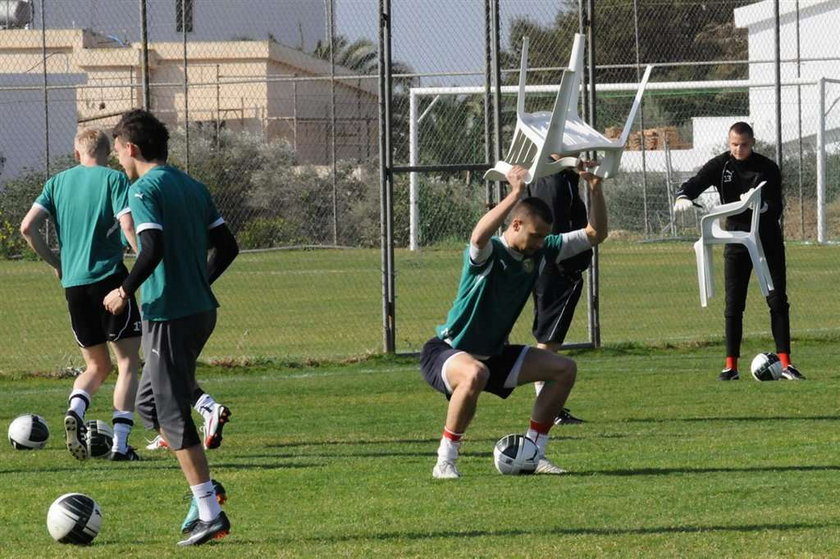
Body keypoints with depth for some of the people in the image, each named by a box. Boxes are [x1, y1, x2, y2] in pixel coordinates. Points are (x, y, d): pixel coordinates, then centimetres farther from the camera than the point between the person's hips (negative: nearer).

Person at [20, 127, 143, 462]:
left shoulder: (58, 182, 11)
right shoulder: (114, 180, -1)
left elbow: (27, 227, 2)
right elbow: (129, 227, -14)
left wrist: (56, 263, 13)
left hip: (73, 284, 4)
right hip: (109, 277, -4)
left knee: (97, 365, 17)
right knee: (128, 361, 5)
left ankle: (75, 409, -13)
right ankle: (120, 442, -5)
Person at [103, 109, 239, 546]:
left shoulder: (145, 190, -12)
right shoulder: (193, 188, 12)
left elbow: (153, 248, -24)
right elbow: (226, 246, 13)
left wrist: (126, 291, -10)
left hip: (168, 315, -8)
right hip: (201, 310, 8)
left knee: (173, 415, -3)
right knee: (149, 403, 20)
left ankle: (210, 515, -4)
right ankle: (204, 488, 12)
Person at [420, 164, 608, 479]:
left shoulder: (540, 252, -2)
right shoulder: (488, 253, -22)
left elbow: (595, 234, 1)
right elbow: (479, 236, -50)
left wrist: (596, 189, -14)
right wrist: (515, 195, -49)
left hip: (493, 354, 8)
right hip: (447, 352, -8)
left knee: (564, 369, 1)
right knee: (475, 375, -41)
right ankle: (445, 462, -28)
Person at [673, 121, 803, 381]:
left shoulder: (768, 168, -6)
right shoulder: (720, 165, -2)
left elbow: (777, 208, -10)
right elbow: (694, 183, -11)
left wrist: (762, 206, -33)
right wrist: (683, 197, -34)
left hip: (768, 241, -1)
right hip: (736, 241, 1)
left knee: (778, 301, -4)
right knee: (733, 305, -1)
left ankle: (785, 364, -3)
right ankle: (731, 366, 3)